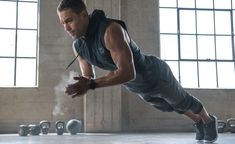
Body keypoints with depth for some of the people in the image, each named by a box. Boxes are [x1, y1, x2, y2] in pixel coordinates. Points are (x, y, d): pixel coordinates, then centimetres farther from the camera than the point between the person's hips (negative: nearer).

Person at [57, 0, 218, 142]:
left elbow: (128, 73, -46)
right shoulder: (78, 45, -16)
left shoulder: (111, 30, -41)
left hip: (156, 75, -8)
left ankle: (209, 121, 53)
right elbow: (88, 77, -7)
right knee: (169, 106, 31)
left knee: (182, 101, 20)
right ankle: (198, 121, 61)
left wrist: (91, 84, -50)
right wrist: (81, 87, -31)